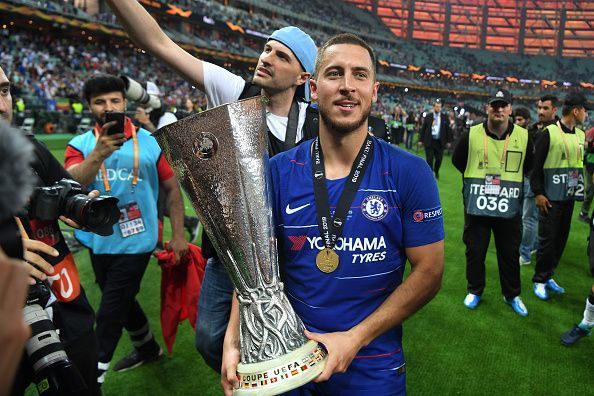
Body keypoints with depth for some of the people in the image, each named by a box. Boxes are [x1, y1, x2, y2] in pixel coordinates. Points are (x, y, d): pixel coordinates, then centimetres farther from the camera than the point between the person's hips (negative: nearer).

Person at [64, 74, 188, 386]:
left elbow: (172, 187, 1)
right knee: (122, 302, 21)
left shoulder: (149, 142, -4)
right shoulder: (80, 145, -2)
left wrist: (178, 235, -3)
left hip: (135, 242, -3)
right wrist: (98, 154, -39)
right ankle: (148, 348, 46)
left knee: (109, 313, 1)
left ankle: (93, 378, 19)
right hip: (100, 242, 4)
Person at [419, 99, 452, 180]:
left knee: (439, 159, 7)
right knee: (429, 160, 0)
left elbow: (448, 130, 6)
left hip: (440, 142, 1)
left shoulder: (445, 117, 3)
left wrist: (448, 141, 4)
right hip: (429, 142, -1)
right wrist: (421, 140, 2)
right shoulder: (428, 116, 1)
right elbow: (423, 128, 4)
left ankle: (436, 172, 35)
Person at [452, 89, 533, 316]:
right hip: (476, 205, 0)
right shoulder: (471, 135, -6)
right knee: (475, 251, 11)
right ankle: (475, 291, 30)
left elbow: (528, 165, 13)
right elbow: (457, 160, 9)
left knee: (510, 253, 13)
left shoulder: (523, 136, -3)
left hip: (509, 207, 1)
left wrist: (511, 179, 8)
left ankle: (512, 295, 32)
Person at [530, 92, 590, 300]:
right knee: (547, 239, -2)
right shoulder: (549, 133, -10)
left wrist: (582, 188, 12)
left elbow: (583, 162, 20)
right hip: (551, 197, -6)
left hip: (569, 197, 7)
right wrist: (538, 193, -14)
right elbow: (536, 165, -11)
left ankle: (548, 276, 24)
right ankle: (540, 280, 12)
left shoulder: (581, 135, 10)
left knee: (561, 238, 11)